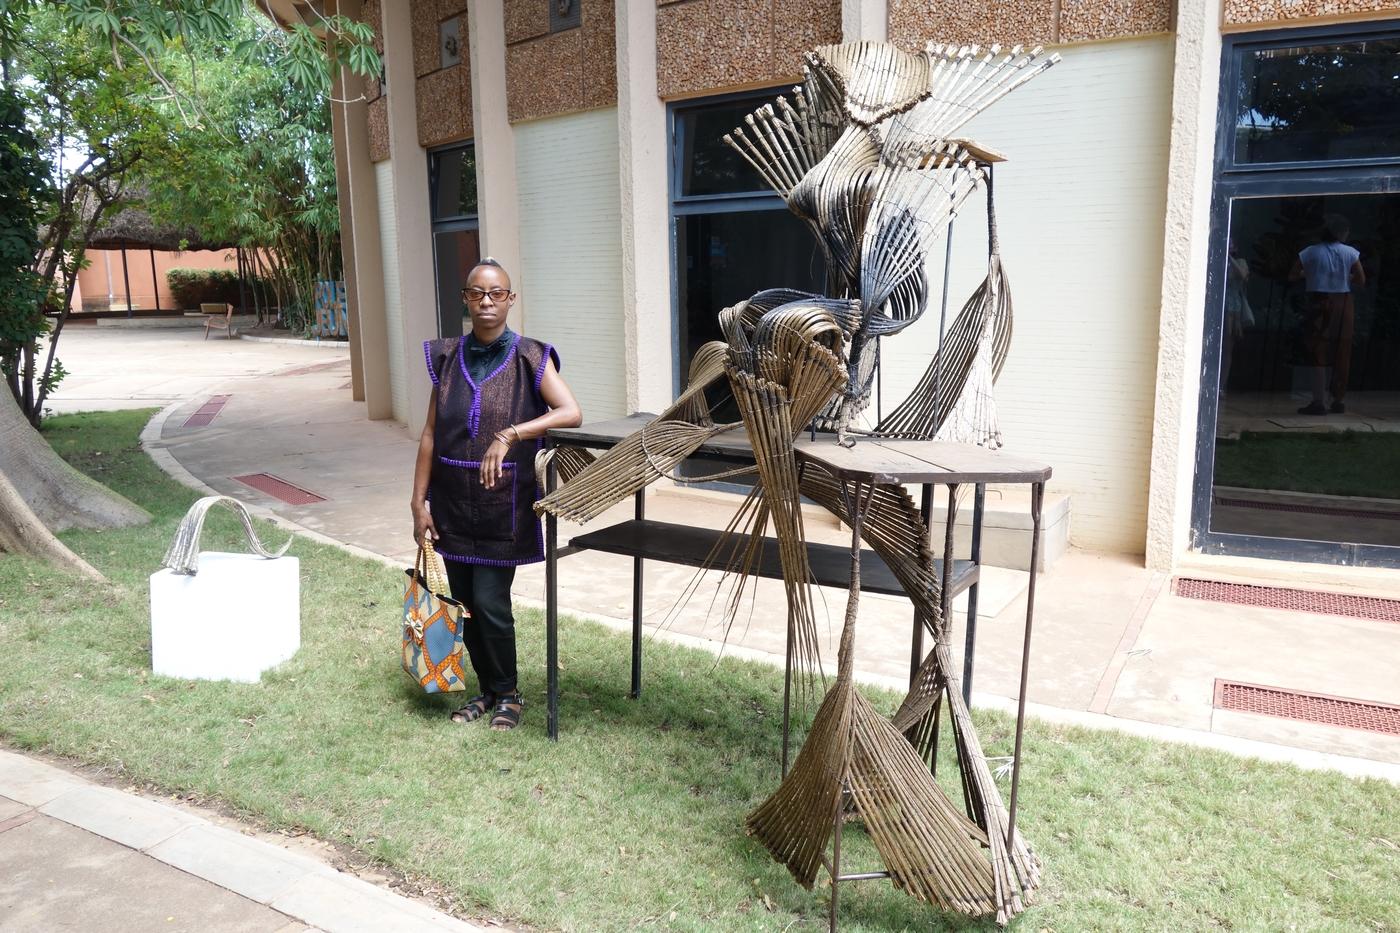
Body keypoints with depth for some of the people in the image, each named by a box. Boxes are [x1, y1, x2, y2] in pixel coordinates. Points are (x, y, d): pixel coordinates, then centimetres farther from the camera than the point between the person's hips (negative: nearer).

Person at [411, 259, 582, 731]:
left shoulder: (529, 358, -6)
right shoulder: (447, 357, 4)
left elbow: (571, 413, -19)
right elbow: (430, 434, 6)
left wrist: (510, 434, -29)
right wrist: (419, 501, 3)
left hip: (503, 502, -4)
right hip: (453, 502, 4)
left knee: (490, 601, -5)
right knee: (463, 601, 11)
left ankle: (508, 693, 19)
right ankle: (487, 689, 31)